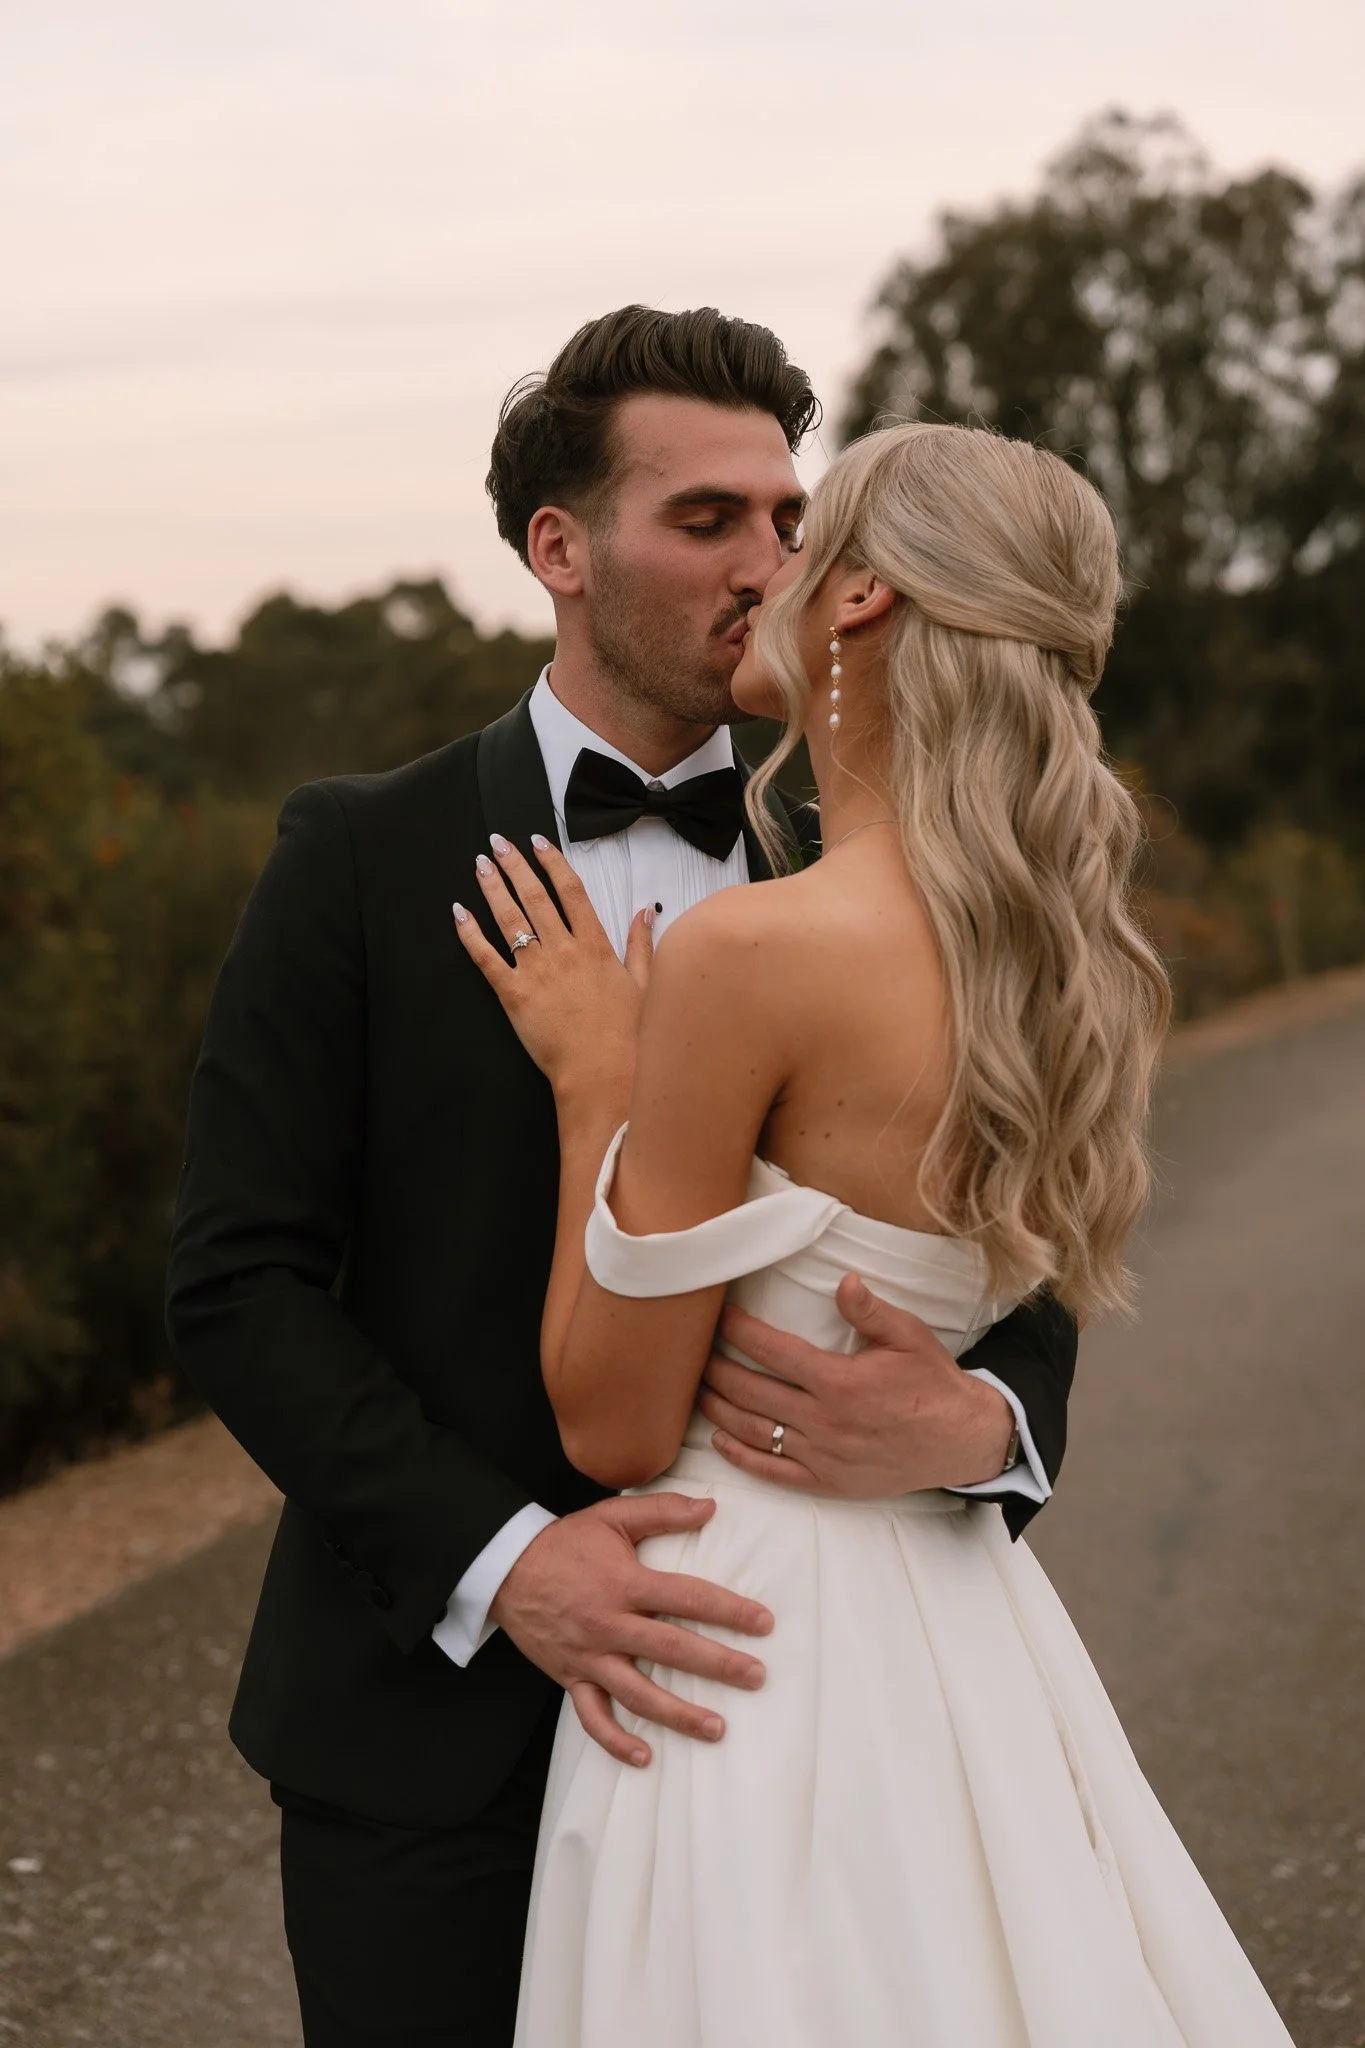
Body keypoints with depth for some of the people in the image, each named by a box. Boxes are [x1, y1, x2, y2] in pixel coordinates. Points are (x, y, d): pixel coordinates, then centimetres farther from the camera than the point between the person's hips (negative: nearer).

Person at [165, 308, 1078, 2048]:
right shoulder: (364, 859, -3)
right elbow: (239, 1281, -8)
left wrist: (979, 1422, -20)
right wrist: (500, 1559, -19)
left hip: (741, 1692, 2)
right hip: (433, 1720, -2)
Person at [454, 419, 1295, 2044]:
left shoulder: (751, 951, -21)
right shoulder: (1067, 959, 2)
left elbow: (616, 1425, -15)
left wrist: (592, 1083, -8)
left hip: (755, 1636, -8)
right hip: (965, 1624, 8)